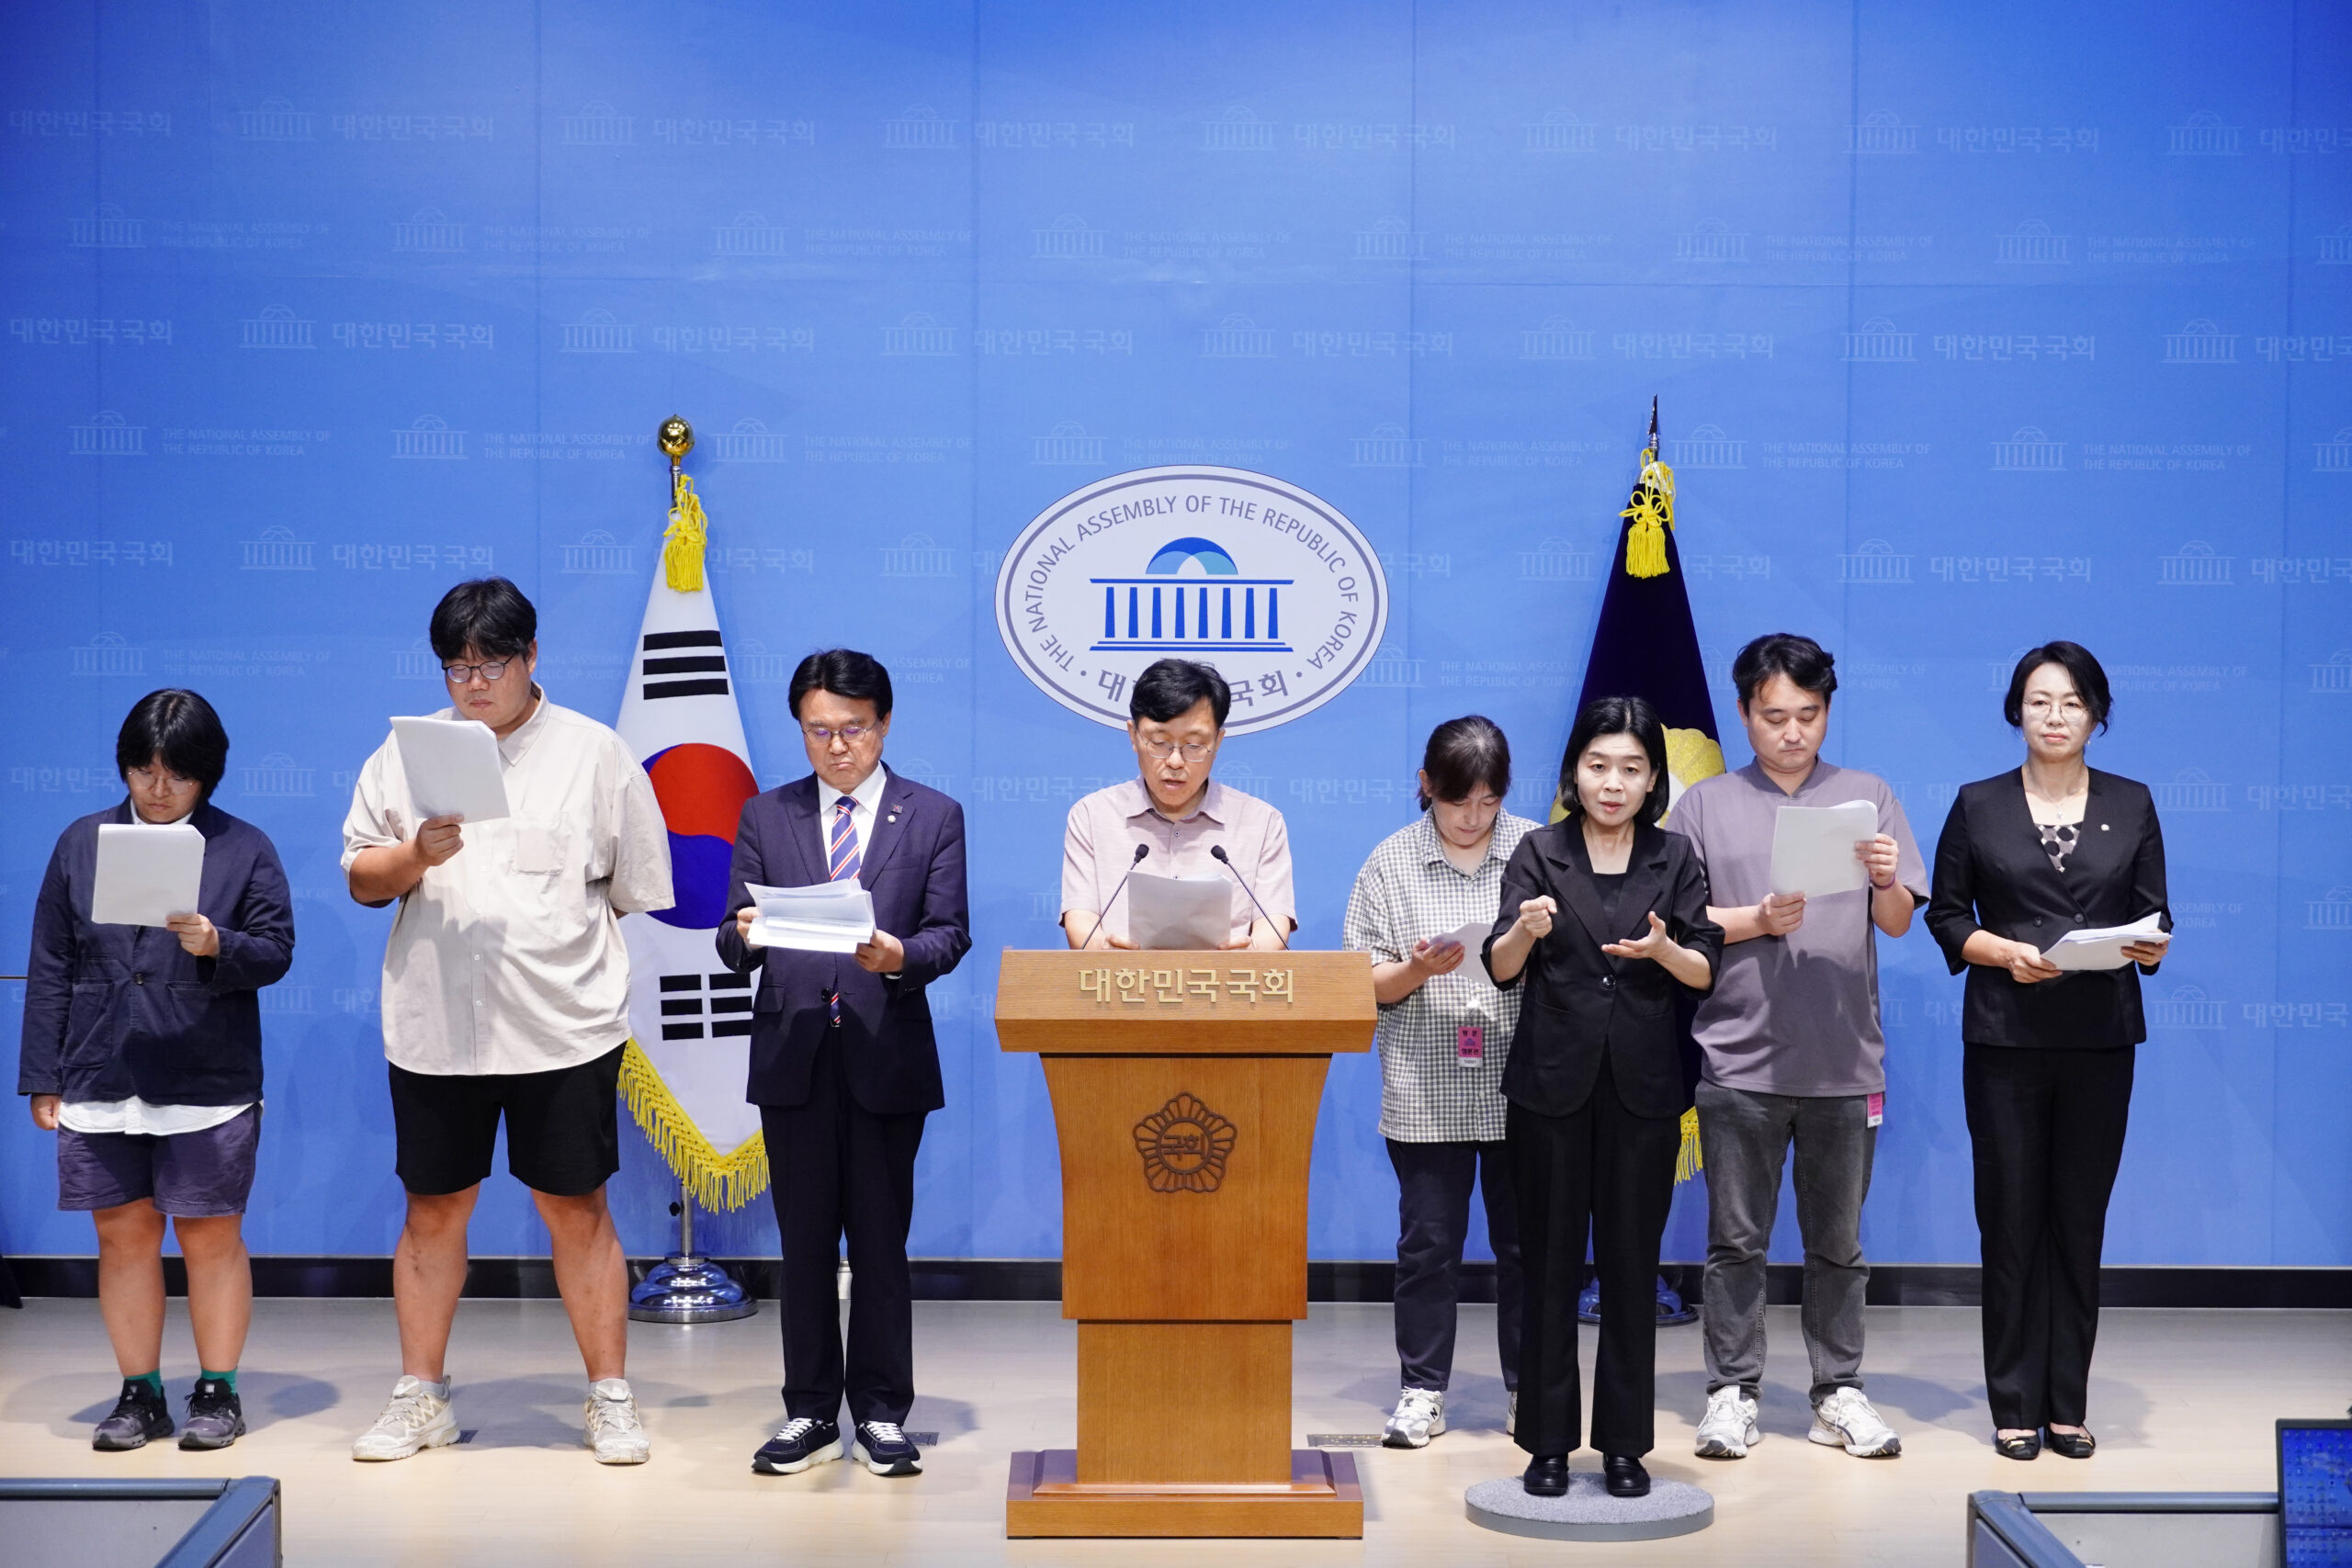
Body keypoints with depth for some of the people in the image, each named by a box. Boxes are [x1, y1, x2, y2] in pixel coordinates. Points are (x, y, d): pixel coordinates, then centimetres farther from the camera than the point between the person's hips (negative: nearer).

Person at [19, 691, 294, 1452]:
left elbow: (276, 952, 1)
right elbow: (51, 966, 9)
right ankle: (141, 1395, 17)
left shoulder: (245, 848, 2)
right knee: (123, 1236, 6)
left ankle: (217, 1392, 14)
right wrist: (43, 1077, 5)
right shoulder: (81, 843, 9)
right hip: (101, 1081, 2)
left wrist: (218, 946, -21)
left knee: (211, 1238, 3)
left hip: (210, 1085, -2)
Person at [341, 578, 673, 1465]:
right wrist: (418, 854, -12)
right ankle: (420, 1399, 23)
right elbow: (362, 880, 6)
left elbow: (637, 892, 6)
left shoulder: (593, 753, 2)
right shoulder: (408, 750, 8)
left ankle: (611, 1401, 13)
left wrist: (552, 943, 6)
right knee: (433, 1210, 10)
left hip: (564, 1027, -2)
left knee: (577, 1210, 3)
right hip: (433, 1027, 2)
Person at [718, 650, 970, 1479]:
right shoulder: (766, 817, 11)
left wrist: (900, 956, -21)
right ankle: (810, 1411, 17)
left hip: (887, 1056, -1)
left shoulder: (934, 817, 6)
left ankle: (881, 1412, 14)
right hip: (793, 1055, 2)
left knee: (881, 1240, 4)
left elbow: (950, 933, -1)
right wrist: (747, 935, -17)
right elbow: (734, 940, 6)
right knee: (804, 1240, 7)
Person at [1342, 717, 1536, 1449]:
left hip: (1522, 1090, 0)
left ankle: (1527, 1389, 20)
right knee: (1427, 1243, 4)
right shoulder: (1392, 862, 3)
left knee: (1524, 1241, 7)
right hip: (1426, 1094, 0)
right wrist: (1416, 970, -17)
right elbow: (1363, 984, 2)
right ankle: (1422, 1391, 14)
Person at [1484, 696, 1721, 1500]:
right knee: (1550, 1264, 3)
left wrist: (1662, 949, -20)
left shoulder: (1675, 857, 5)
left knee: (1631, 1265, 5)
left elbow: (1706, 971, 0)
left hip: (1642, 1086, 1)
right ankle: (1548, 1441, 12)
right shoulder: (1539, 853, 1)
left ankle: (1625, 1442, 14)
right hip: (1552, 1081, -1)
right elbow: (1501, 968, -7)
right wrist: (1525, 929, -28)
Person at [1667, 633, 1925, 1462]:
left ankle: (1839, 1393, 17)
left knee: (1837, 1239, 8)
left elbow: (1898, 924, 4)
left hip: (1844, 1059, 1)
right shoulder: (1706, 804, 6)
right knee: (1737, 1238, 3)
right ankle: (1731, 1392, 11)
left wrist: (1886, 880, -17)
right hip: (1739, 1058, -1)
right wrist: (1758, 920, -12)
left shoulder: (1867, 797, 8)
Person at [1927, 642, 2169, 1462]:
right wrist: (2006, 951, -13)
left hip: (2100, 1035, 1)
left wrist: (2150, 946, -14)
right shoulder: (1979, 805, 4)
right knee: (2011, 1217, 0)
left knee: (2081, 1218, 4)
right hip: (2006, 1035, -1)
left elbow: (2154, 918, 8)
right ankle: (2015, 1406, 9)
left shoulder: (2131, 804, 8)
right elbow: (1946, 915, 4)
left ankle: (2067, 1406, 13)